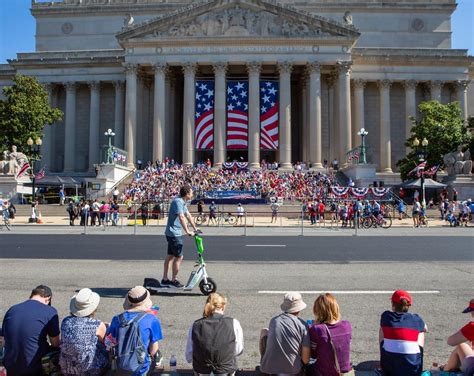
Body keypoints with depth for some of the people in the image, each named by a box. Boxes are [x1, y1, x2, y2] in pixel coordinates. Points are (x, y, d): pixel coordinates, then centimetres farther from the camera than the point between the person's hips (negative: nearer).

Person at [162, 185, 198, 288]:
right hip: (174, 233, -10)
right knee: (179, 257, -3)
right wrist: (187, 231, -32)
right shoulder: (178, 202, -19)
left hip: (172, 233, 10)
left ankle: (165, 279, 23)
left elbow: (188, 215, 20)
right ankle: (173, 280, 8)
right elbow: (181, 217, -29)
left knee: (170, 256, 15)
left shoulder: (182, 202, 13)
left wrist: (195, 228, 24)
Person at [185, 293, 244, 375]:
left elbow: (189, 357, -2)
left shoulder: (195, 325, -8)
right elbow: (238, 351, -2)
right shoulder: (234, 324, -12)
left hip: (201, 372, 2)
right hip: (226, 371, -2)